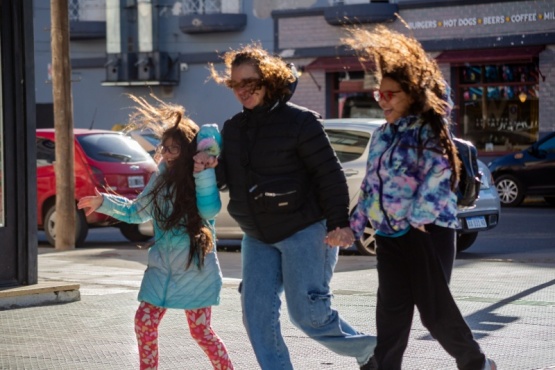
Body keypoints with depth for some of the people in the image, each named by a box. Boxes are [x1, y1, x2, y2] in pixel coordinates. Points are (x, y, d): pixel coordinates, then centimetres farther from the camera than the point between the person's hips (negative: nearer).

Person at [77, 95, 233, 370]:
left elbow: (209, 210, -29)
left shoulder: (202, 178, -10)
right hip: (162, 265, 6)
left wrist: (202, 173, -31)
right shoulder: (162, 179, 5)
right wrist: (104, 202, 7)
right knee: (144, 321, 1)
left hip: (196, 265, -6)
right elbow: (136, 212, 17)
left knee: (200, 330, 0)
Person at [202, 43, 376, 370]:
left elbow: (330, 174, -13)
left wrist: (339, 222, -19)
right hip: (258, 238, 7)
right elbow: (229, 178, 14)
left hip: (305, 231, -7)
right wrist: (211, 168, -9)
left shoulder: (299, 121, -12)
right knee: (257, 315, -2)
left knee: (307, 312, -7)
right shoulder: (233, 128, 9)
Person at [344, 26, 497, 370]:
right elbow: (370, 183, 19)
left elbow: (437, 175, -17)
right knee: (391, 309, 3)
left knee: (434, 308, -2)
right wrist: (355, 224, 15)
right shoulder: (382, 135, 15)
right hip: (389, 233, 7)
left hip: (428, 230, -7)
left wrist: (419, 217, -22)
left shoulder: (430, 130, -8)